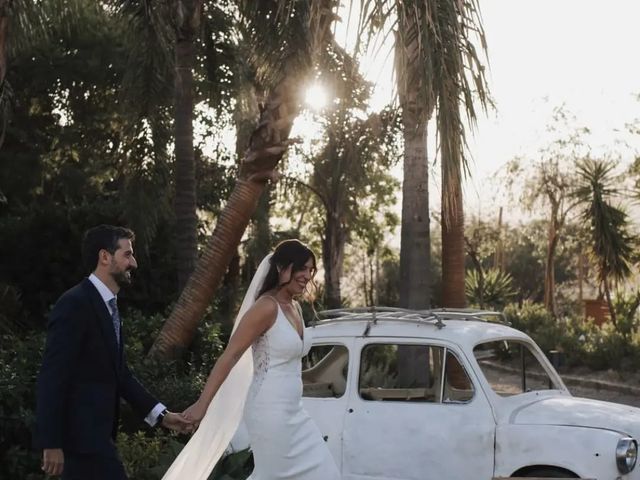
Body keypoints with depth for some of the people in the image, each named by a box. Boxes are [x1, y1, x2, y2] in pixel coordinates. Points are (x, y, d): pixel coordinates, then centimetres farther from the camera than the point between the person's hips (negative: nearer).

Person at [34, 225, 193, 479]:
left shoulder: (108, 306, 13)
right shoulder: (75, 304, -15)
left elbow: (119, 374, 16)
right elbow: (51, 377, -18)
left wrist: (160, 414, 11)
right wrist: (51, 442, -20)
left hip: (95, 432, 9)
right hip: (82, 433, -9)